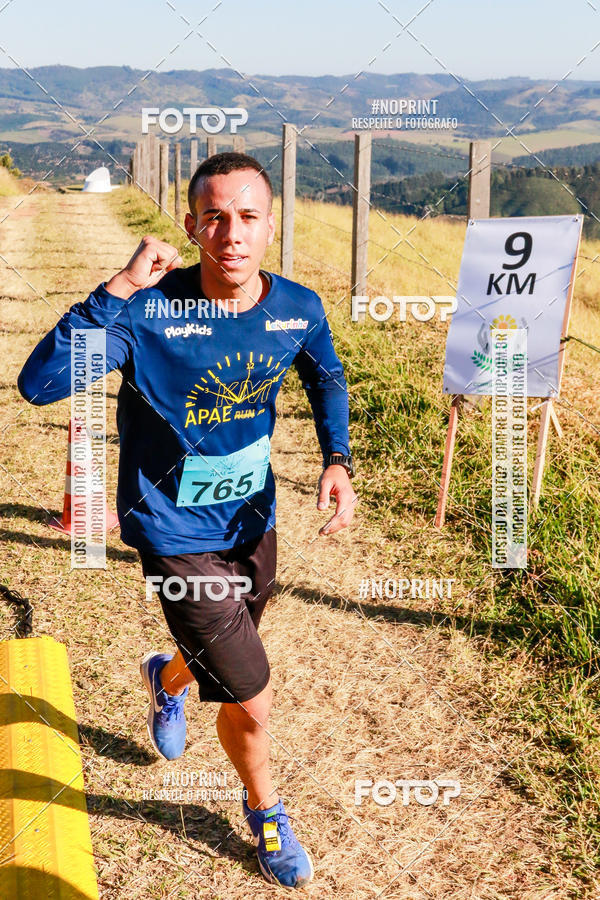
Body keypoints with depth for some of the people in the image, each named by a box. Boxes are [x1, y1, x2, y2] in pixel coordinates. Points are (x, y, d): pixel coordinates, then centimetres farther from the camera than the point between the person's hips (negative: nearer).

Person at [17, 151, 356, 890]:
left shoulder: (298, 309, -11)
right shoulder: (149, 309, -25)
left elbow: (327, 380, 11)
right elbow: (39, 384, -36)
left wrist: (337, 459, -5)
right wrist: (118, 289, -39)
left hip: (254, 523, 5)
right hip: (177, 538, -5)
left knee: (218, 658, 28)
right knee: (250, 703, 0)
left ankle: (167, 677, 66)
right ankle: (263, 809, 34)